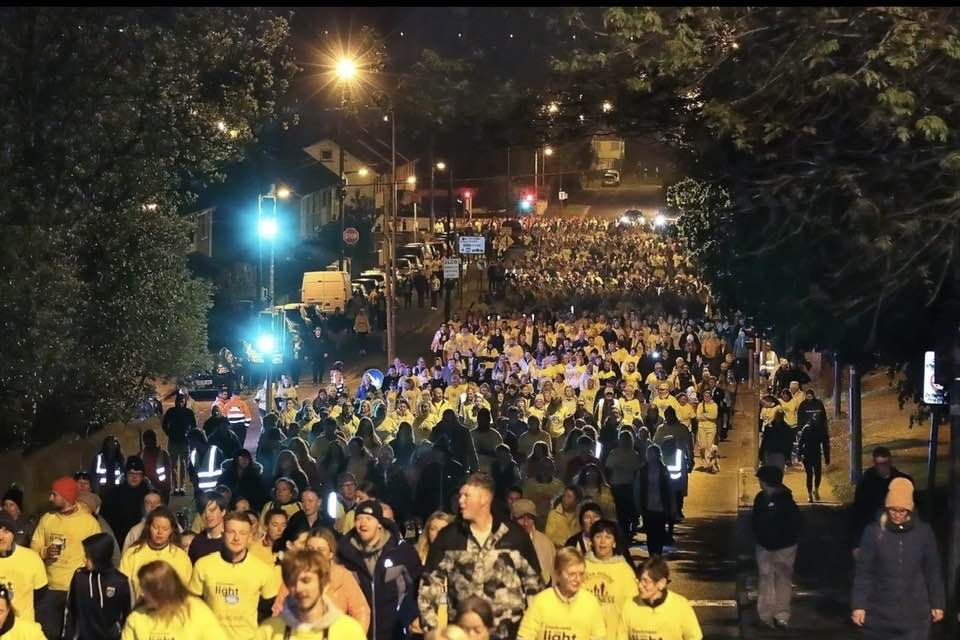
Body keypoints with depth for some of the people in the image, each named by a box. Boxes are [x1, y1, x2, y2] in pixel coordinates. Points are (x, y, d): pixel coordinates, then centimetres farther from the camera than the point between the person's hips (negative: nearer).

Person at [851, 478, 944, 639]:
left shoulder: (923, 532, -4)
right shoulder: (874, 532, -8)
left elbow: (933, 571, 4)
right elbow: (863, 571, -5)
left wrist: (937, 603, 7)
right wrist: (859, 605, -8)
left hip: (915, 613, 0)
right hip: (880, 611, 0)